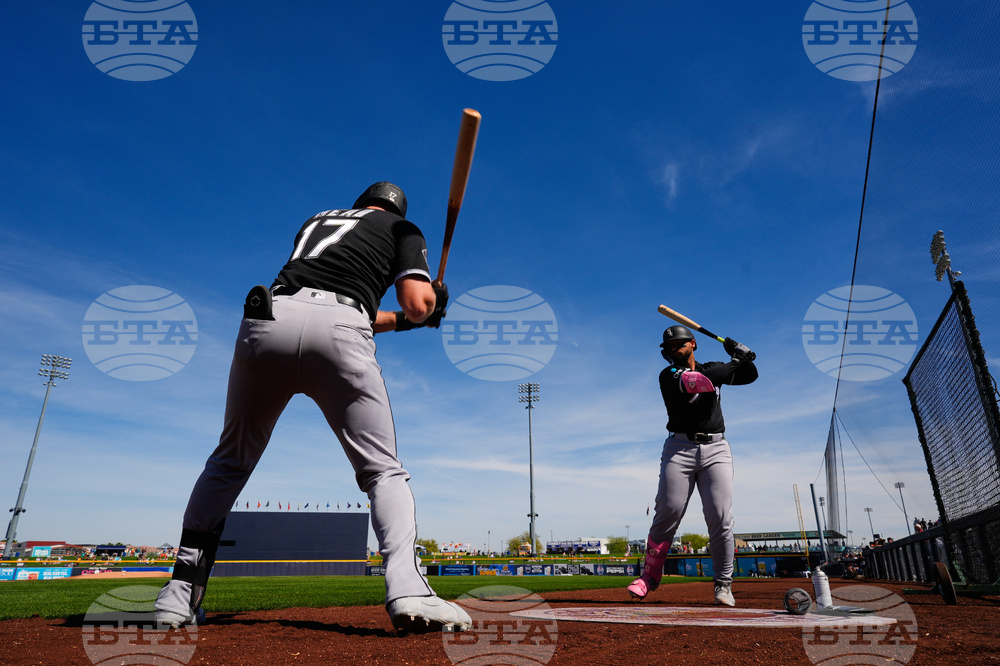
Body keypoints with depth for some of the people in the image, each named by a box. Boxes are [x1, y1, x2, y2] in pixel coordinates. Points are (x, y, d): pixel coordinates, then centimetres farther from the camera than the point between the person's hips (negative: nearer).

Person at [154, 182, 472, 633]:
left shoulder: (314, 221, 37)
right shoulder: (402, 228, 24)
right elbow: (418, 303, 6)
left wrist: (400, 321, 43)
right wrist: (421, 312, 30)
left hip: (268, 320, 4)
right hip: (338, 332, -3)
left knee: (229, 461, 20)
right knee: (382, 470, 4)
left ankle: (180, 594, 16)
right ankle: (406, 589, -16)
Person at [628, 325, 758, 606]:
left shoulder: (713, 368, 17)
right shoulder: (669, 375, 2)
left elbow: (750, 375, 22)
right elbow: (699, 381, -15)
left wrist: (743, 354, 2)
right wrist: (736, 362, -7)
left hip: (715, 448, 3)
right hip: (680, 448, -3)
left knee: (721, 518, -5)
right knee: (667, 512, -6)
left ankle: (723, 584, 9)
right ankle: (650, 574, 11)